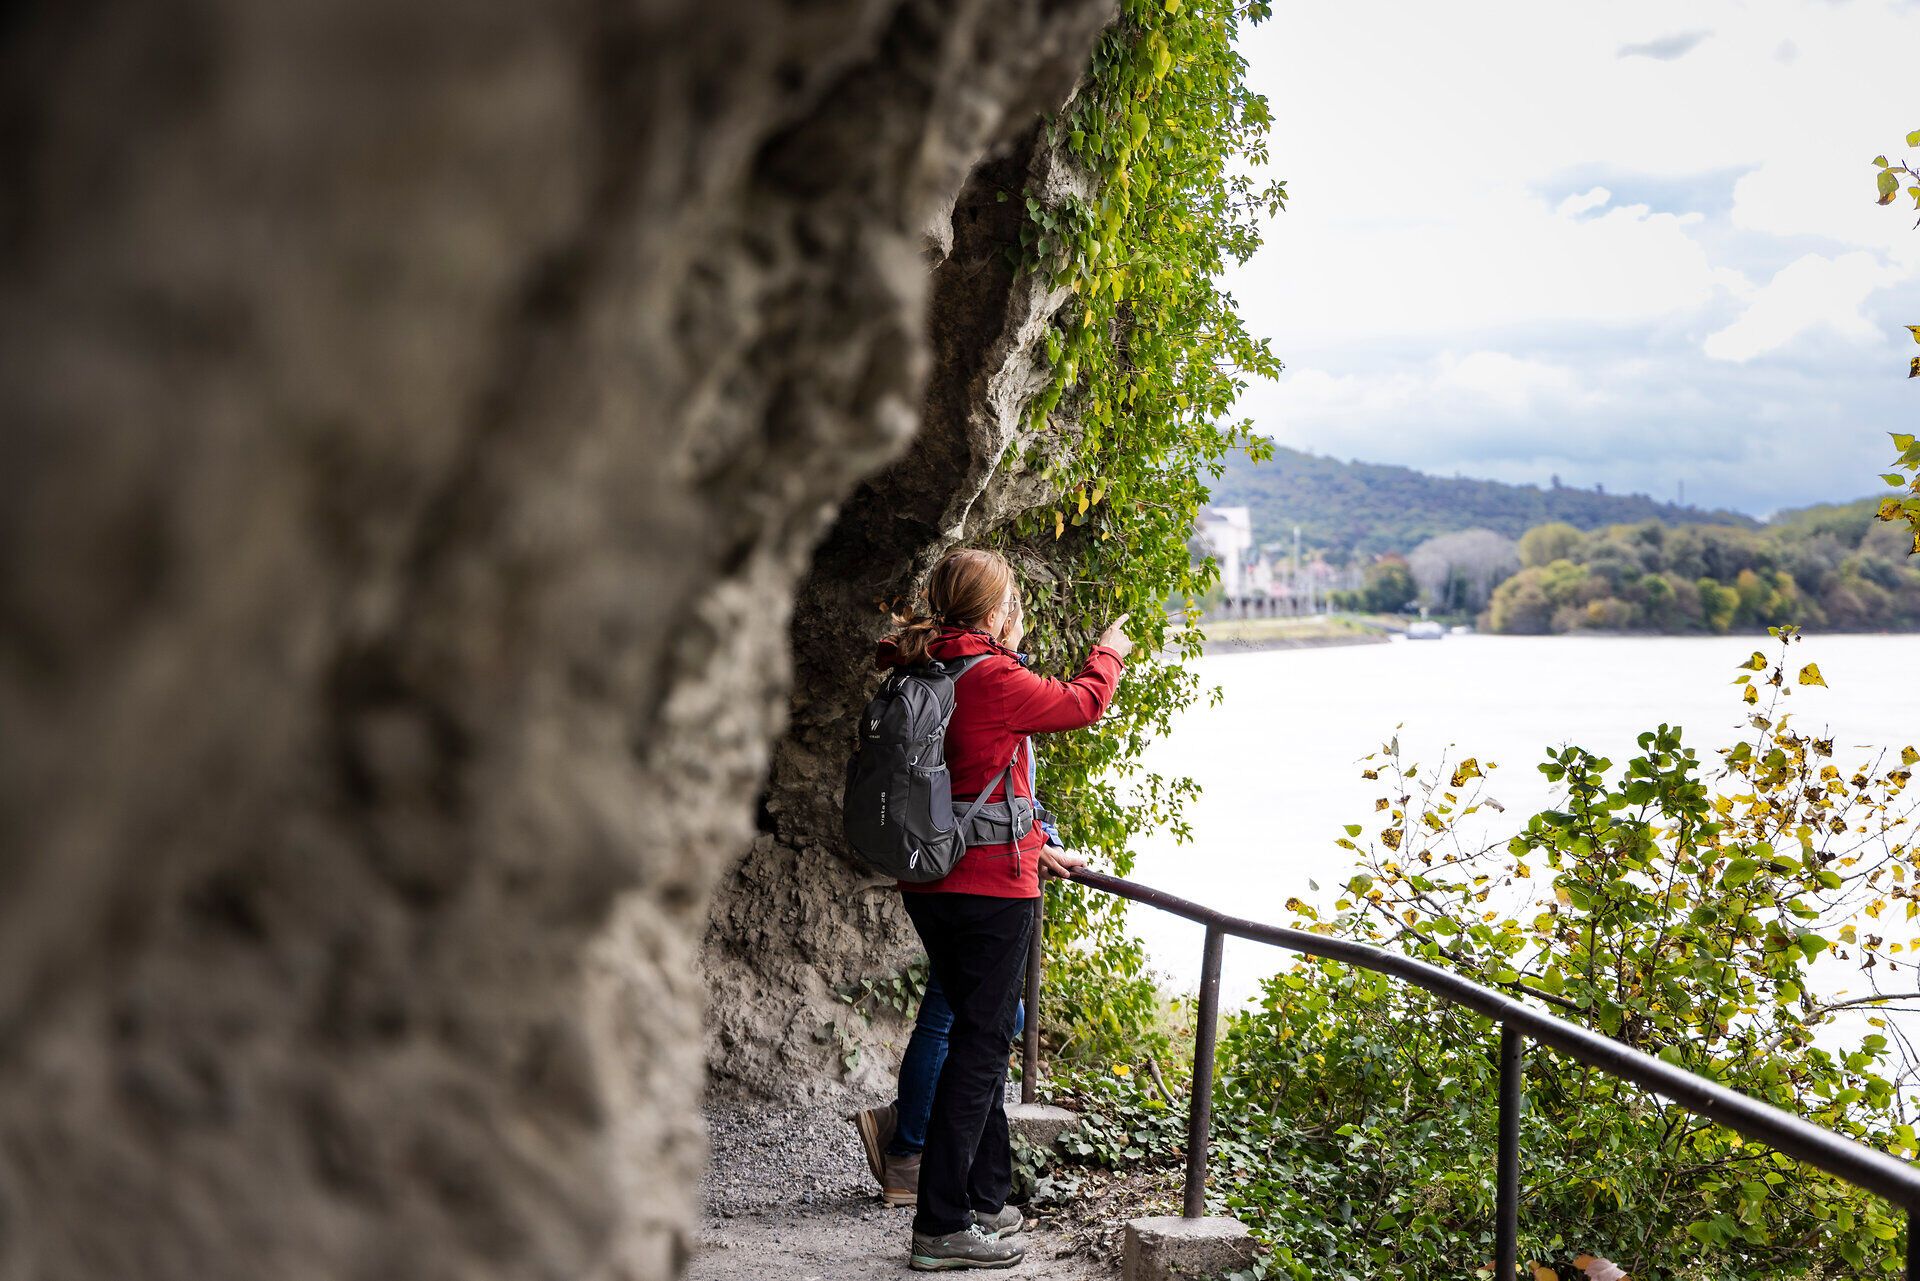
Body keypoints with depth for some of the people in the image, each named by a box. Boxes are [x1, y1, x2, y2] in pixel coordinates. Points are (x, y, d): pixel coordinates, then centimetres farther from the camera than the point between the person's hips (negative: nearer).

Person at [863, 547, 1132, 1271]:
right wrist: (1110, 650, 21)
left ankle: (984, 1202, 28)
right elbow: (1083, 702, 0)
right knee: (979, 1048, -3)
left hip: (930, 886, 8)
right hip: (991, 889, -8)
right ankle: (941, 1227, -2)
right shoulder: (992, 678, -16)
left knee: (981, 1039, 19)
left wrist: (1031, 851, 28)